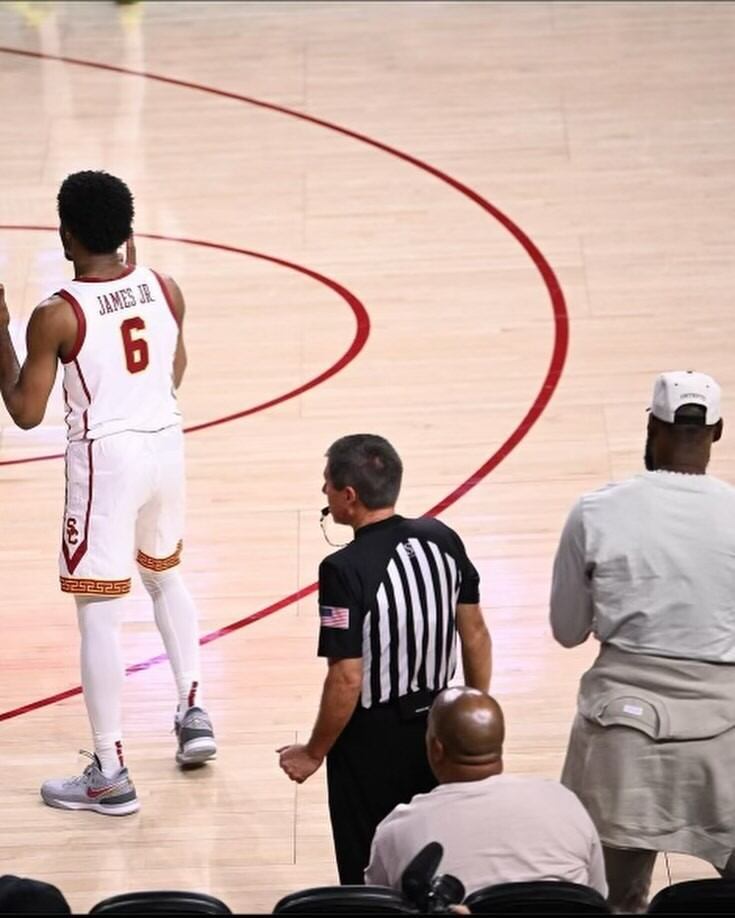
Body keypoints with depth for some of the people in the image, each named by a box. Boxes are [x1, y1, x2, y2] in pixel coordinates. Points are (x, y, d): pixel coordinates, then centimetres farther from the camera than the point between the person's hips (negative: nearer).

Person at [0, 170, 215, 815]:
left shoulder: (56, 315, -16)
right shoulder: (164, 290, -2)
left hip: (106, 457, -6)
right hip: (165, 442, 6)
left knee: (99, 613, 1)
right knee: (165, 575, 31)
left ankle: (110, 774, 4)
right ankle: (193, 711, 33)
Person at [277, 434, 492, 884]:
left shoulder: (345, 570, -22)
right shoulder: (442, 540, -4)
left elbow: (346, 680, -22)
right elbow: (476, 635, 5)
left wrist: (314, 753, -8)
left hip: (371, 745, -6)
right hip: (437, 730, 6)